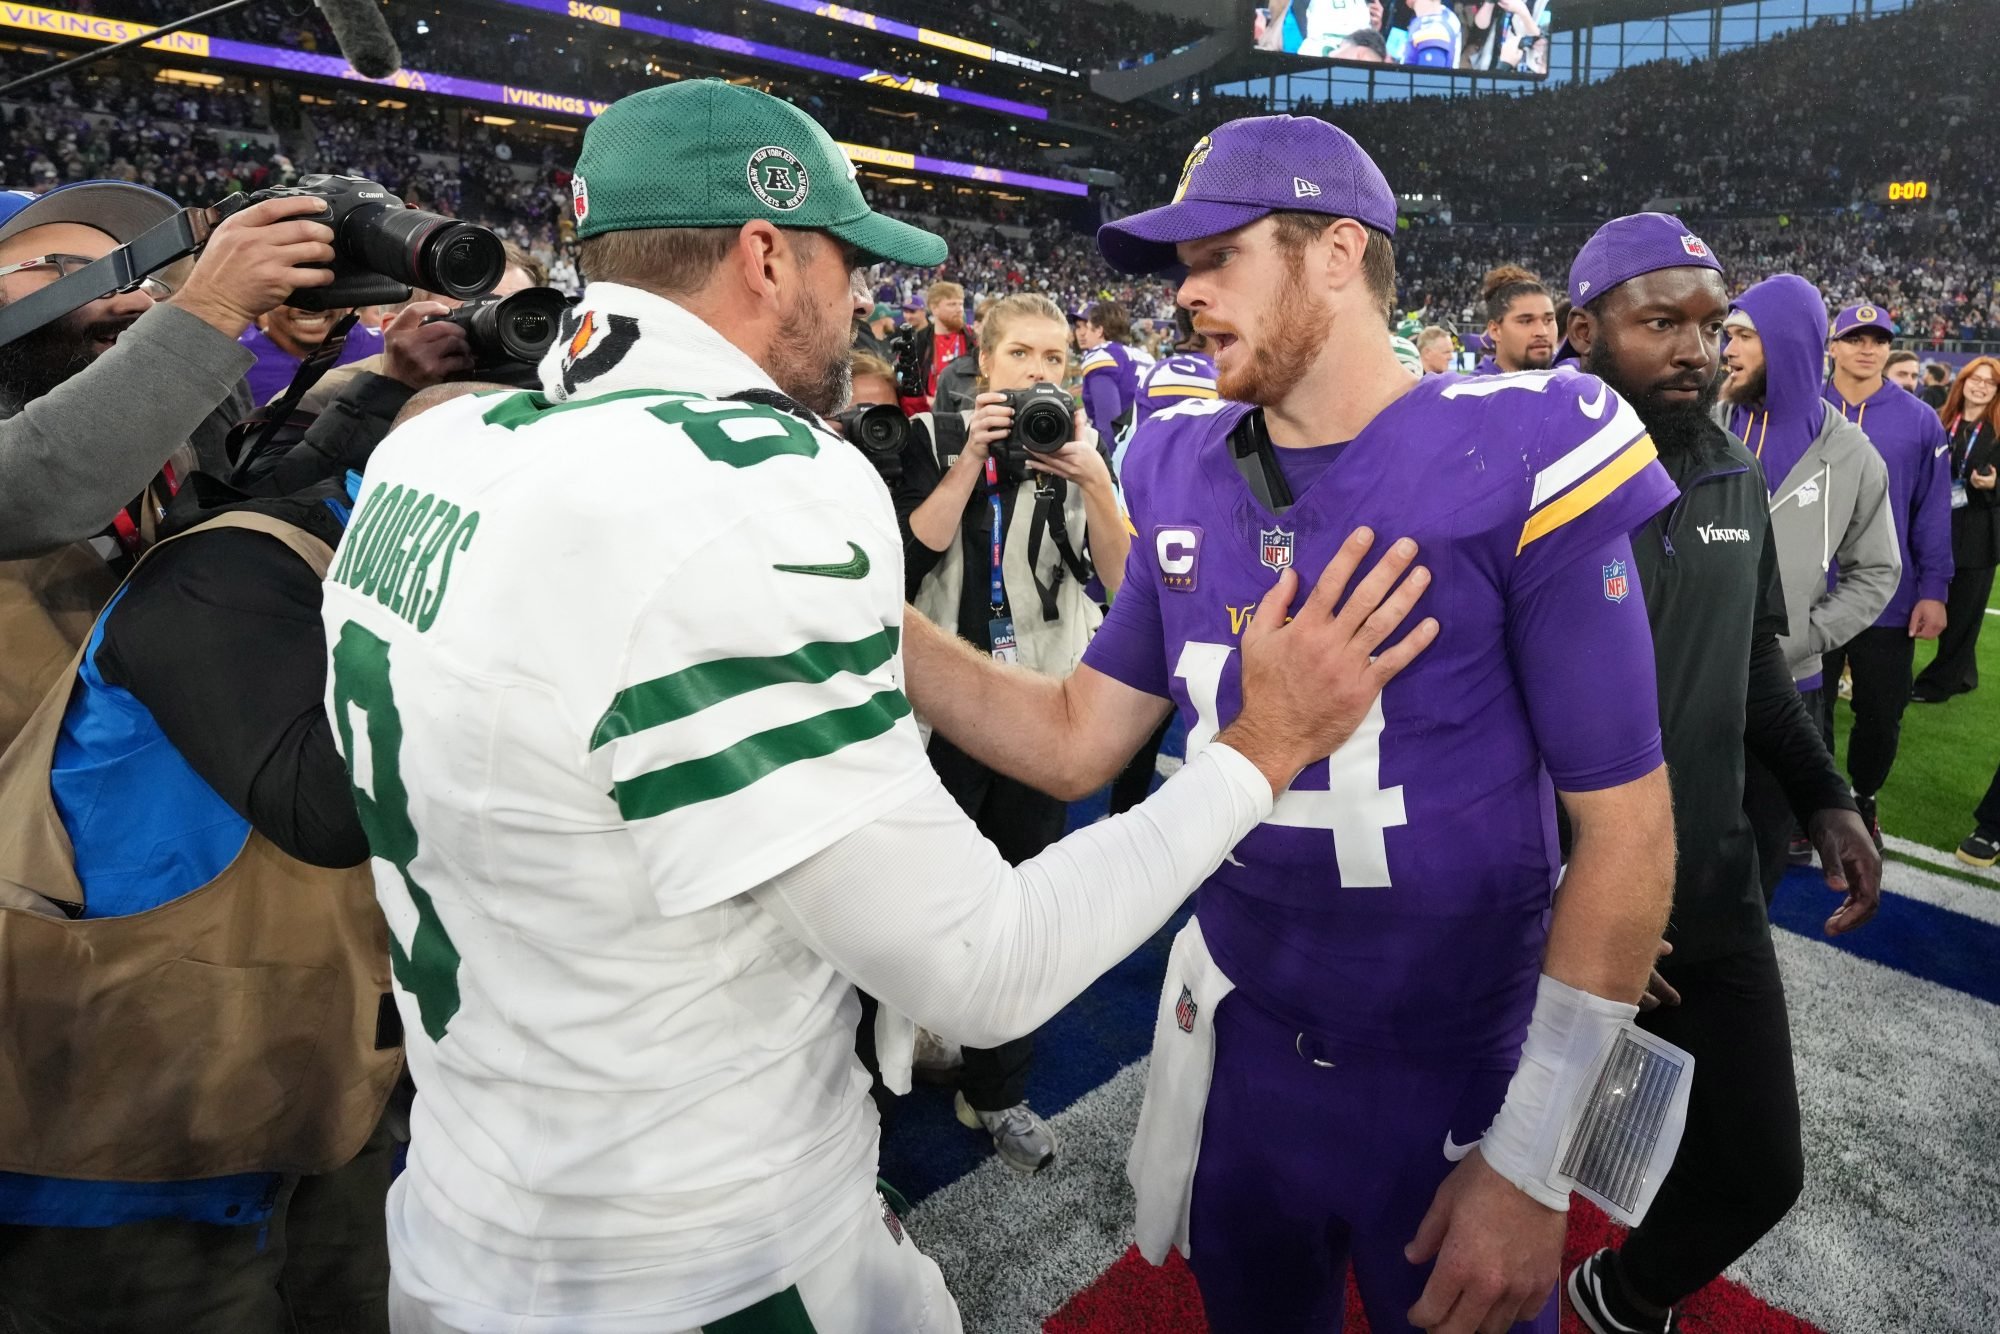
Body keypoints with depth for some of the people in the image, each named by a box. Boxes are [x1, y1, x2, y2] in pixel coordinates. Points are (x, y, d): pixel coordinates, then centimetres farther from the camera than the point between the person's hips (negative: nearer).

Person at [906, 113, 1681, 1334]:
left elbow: (1625, 824, -15)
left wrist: (1531, 1158, -14)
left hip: (1455, 1078, -4)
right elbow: (1077, 743, -1)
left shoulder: (1516, 457, -18)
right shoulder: (1184, 472, -3)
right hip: (1238, 1040, 5)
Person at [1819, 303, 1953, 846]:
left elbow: (1932, 513, -1)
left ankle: (1863, 800, 34)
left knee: (1882, 717, 12)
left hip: (1890, 599, 1)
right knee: (1809, 713, 11)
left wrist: (1934, 591, -5)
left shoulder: (1920, 421, -1)